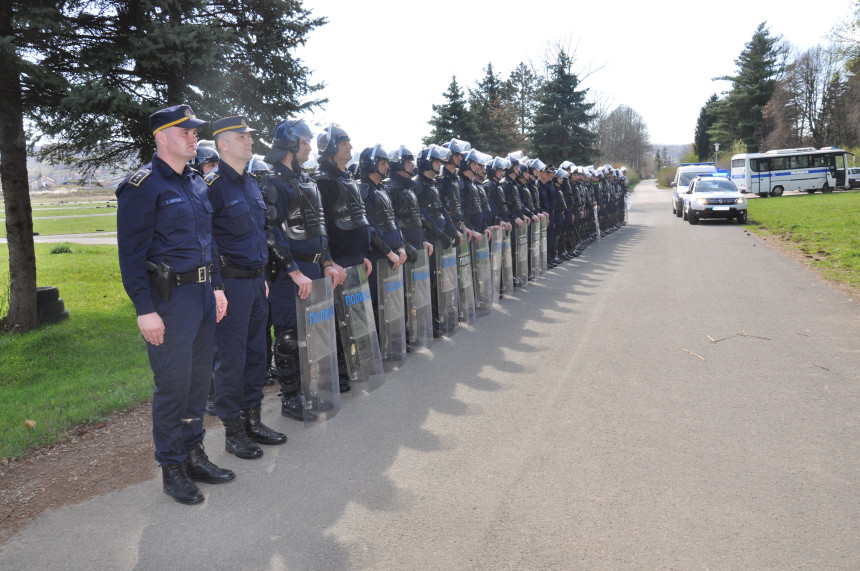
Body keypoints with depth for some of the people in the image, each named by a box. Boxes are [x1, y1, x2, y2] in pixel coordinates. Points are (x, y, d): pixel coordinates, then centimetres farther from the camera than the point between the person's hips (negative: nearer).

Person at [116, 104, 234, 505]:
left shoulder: (196, 183, 15)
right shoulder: (142, 186, -10)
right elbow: (131, 253, -14)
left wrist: (216, 287, 16)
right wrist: (145, 310, -17)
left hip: (203, 295, 8)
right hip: (169, 299, -8)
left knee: (199, 379, 14)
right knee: (173, 385, 0)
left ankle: (194, 455, 29)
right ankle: (172, 468, 16)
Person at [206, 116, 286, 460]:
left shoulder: (251, 183, 15)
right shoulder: (213, 184, -11)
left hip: (256, 280, 8)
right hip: (231, 282, -8)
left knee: (256, 354, 13)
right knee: (230, 359, 0)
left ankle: (253, 421, 26)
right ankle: (233, 431, 13)